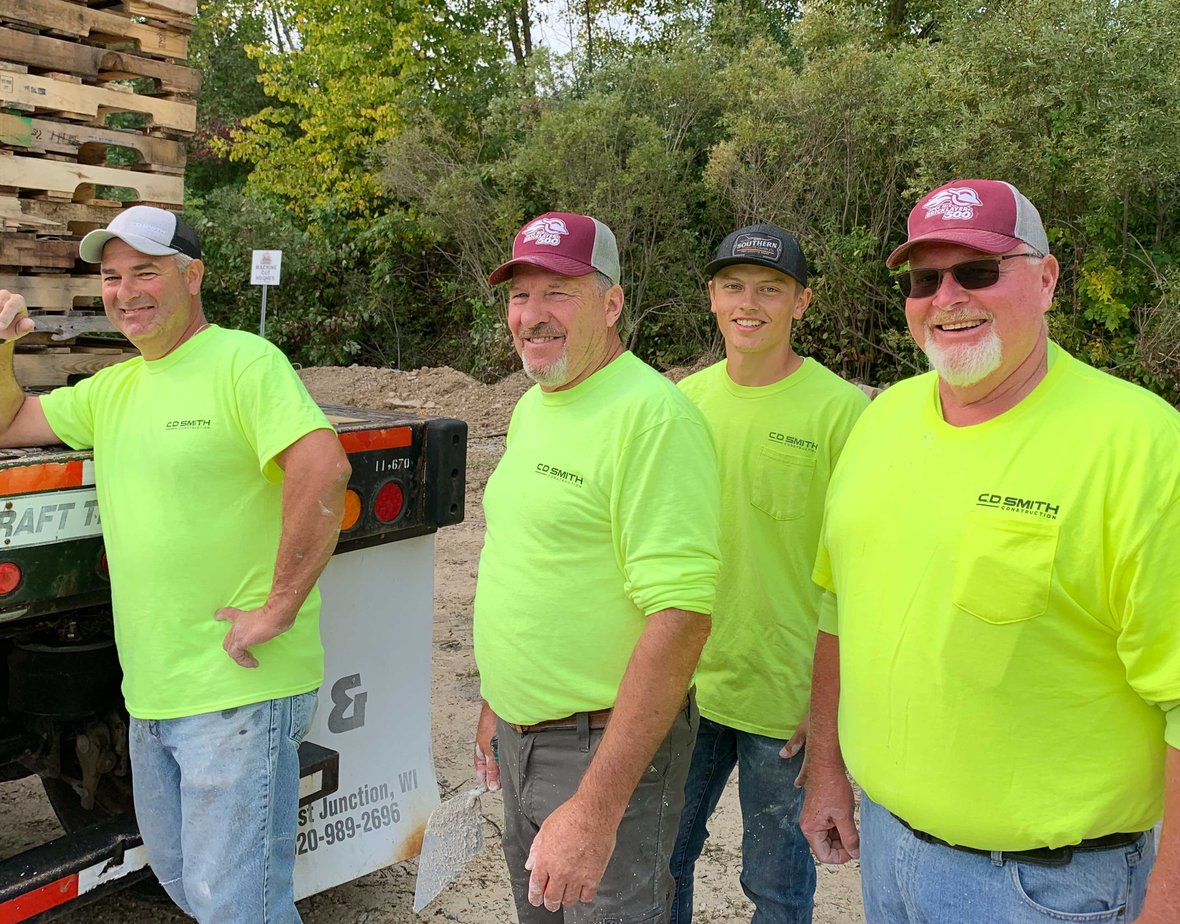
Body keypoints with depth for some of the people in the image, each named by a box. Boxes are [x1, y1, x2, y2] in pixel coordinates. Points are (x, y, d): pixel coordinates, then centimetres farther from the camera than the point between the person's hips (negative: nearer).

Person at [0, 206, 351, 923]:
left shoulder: (243, 361, -12)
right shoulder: (112, 388, 14)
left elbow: (323, 469, -27)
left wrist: (279, 606, -24)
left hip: (240, 689, -9)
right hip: (152, 692, 9)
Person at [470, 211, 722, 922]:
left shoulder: (652, 415, -21)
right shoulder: (531, 407, 7)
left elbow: (680, 617, -27)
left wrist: (597, 809, -28)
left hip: (610, 745, -8)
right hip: (521, 734, 9)